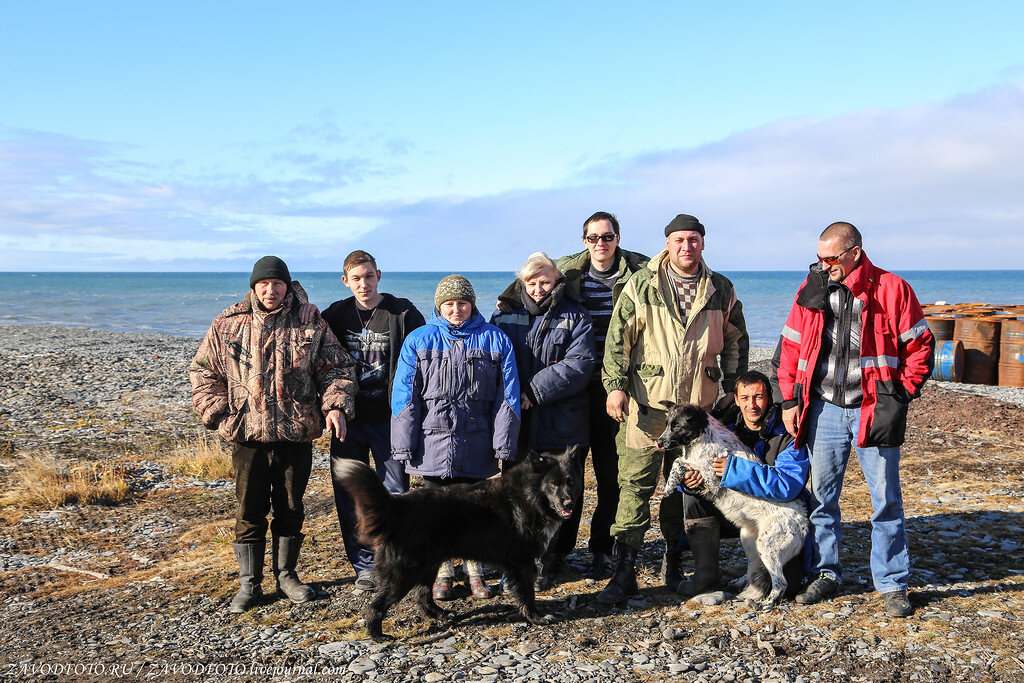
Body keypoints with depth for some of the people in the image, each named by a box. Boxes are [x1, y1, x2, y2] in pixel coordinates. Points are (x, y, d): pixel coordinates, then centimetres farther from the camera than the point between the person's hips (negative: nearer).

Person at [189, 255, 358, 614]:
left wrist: (335, 405, -10)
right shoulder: (228, 325, 3)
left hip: (296, 435, 1)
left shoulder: (310, 325, 2)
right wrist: (218, 412, -2)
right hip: (247, 436, 0)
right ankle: (249, 584, 18)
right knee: (250, 511, 5)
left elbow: (337, 368, 6)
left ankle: (286, 574, 28)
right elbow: (202, 371, 9)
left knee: (291, 509, 12)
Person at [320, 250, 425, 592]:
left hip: (388, 419, -3)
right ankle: (366, 566, 17)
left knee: (396, 493, 3)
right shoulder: (335, 316, 5)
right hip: (347, 419, 3)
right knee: (350, 495, 6)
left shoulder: (403, 314, -4)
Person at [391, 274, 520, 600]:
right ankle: (442, 571, 23)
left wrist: (503, 446, -2)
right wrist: (404, 445, -3)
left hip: (475, 446, 0)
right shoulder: (419, 341, 4)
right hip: (432, 443, 1)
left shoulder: (495, 340, 4)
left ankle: (475, 570, 22)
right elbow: (404, 396, 2)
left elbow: (507, 396, 3)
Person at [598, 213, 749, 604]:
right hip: (648, 401, -2)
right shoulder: (641, 285, 1)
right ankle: (624, 570, -1)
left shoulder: (721, 290, 9)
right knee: (636, 483, -6)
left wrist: (733, 388, 13)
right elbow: (618, 337, 0)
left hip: (699, 405, 3)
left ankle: (674, 558, 27)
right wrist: (616, 385, -8)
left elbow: (735, 341, 17)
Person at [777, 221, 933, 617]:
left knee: (886, 499, 3)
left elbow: (920, 346, 1)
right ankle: (826, 574, 23)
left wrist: (902, 394, -4)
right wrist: (789, 400, 5)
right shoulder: (811, 291, 5)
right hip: (824, 409, 3)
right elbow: (791, 347, 10)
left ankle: (892, 584, 15)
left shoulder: (891, 290, -4)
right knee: (822, 495, 9)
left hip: (874, 411, -3)